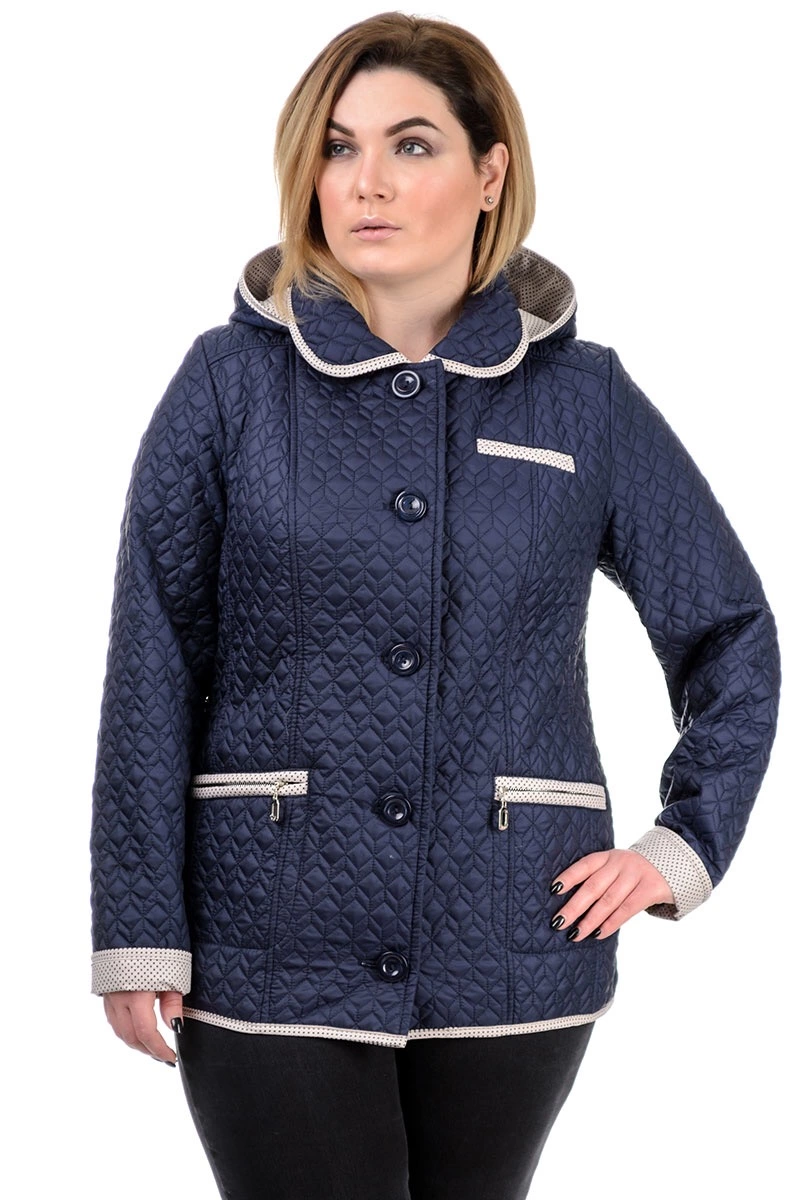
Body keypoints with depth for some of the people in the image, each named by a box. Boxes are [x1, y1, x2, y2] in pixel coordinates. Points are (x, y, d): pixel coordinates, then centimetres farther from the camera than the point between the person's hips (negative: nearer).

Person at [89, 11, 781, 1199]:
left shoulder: (584, 397, 2)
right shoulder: (232, 383, -1)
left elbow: (730, 631, 12)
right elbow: (152, 673, -2)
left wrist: (684, 845, 3)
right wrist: (139, 930, -6)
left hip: (512, 954, 2)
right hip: (275, 956, -1)